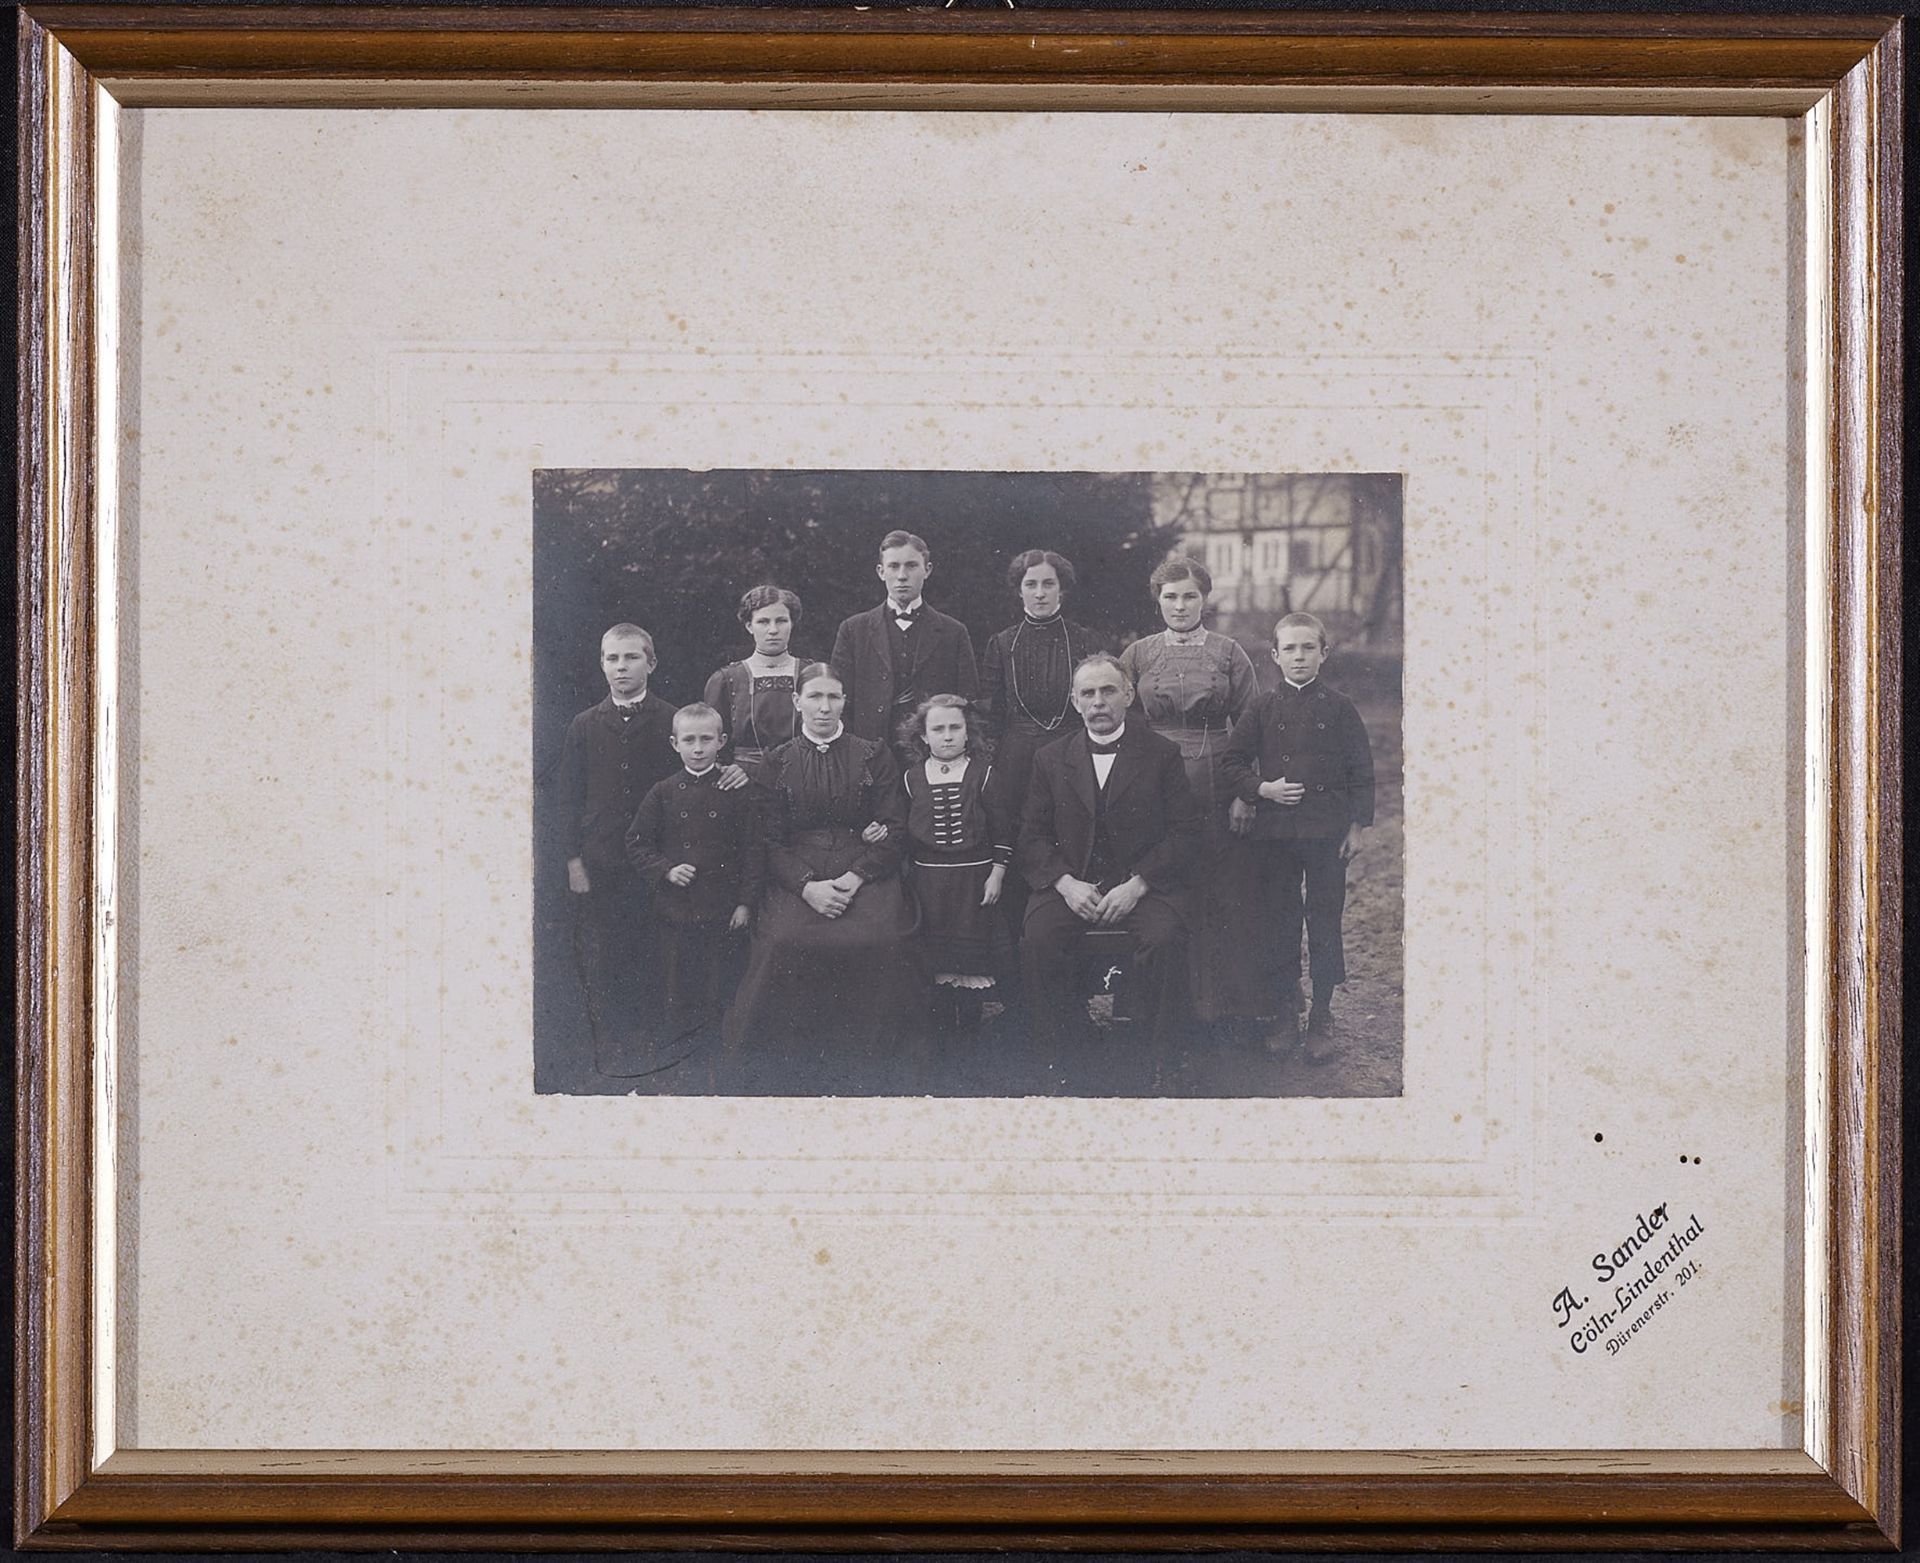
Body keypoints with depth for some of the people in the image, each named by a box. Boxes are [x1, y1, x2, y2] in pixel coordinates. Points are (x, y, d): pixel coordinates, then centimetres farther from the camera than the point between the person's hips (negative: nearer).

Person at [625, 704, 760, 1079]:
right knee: (679, 987, 9)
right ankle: (674, 1052, 22)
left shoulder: (736, 792, -3)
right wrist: (665, 870, -10)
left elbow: (750, 848, -1)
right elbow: (637, 844, 6)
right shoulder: (663, 793, 1)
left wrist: (745, 901, -5)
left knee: (716, 986, 5)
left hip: (721, 909, -1)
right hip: (674, 906, 1)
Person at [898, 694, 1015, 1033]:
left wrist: (997, 875, -6)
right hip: (928, 880, 2)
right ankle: (944, 1021, 17)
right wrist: (907, 876, 5)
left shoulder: (984, 775, -2)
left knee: (972, 950, 3)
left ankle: (969, 1021, 13)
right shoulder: (911, 779, 3)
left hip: (974, 876, -2)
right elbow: (904, 833, 8)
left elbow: (1002, 830, -1)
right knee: (936, 952, 6)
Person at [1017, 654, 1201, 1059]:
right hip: (1069, 885, 2)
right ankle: (1058, 1052, -15)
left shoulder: (1162, 755, 7)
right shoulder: (1050, 760, 13)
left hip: (1140, 885, -1)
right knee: (1039, 941, -29)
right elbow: (1032, 838, 9)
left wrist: (1137, 885, -13)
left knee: (1166, 938, -32)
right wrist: (1066, 884, -10)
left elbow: (1185, 835, 0)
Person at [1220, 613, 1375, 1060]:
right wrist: (1261, 788, -9)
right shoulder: (1264, 708, 4)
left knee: (1324, 923, 2)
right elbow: (1233, 762, 8)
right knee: (1277, 923, 6)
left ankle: (1321, 1019, 12)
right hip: (1274, 833, 2)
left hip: (1327, 834, -2)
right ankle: (1286, 1014, 17)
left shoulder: (1338, 707, 1)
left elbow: (1361, 770, 2)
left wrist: (1356, 825, -2)